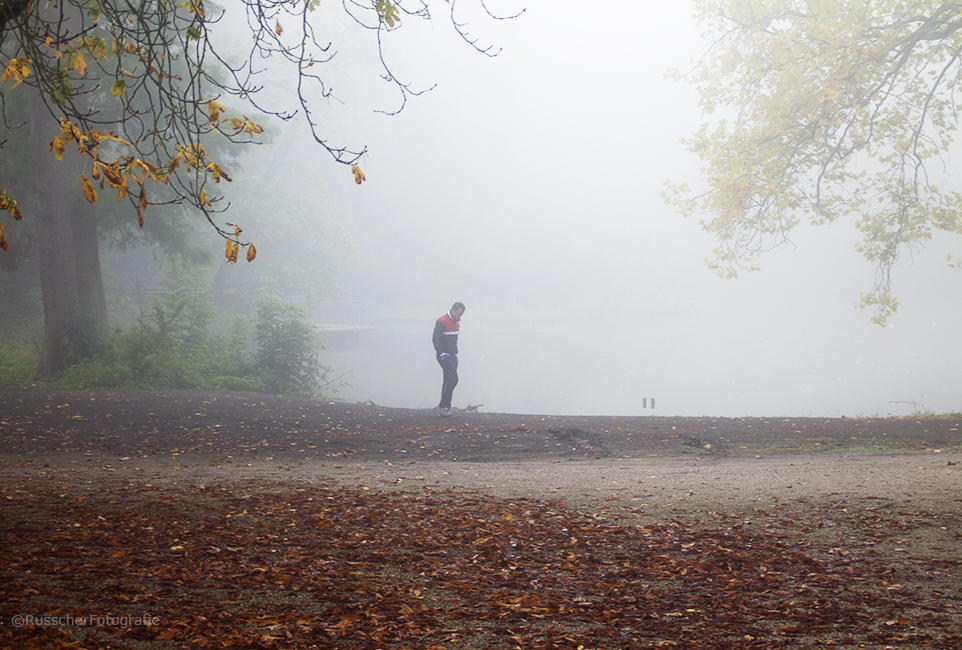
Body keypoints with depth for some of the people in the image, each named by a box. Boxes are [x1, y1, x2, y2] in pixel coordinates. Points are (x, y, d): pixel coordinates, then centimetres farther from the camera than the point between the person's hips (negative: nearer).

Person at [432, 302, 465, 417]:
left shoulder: (456, 322, 14)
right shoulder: (442, 322, -15)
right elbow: (436, 339, -16)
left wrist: (455, 351, 16)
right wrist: (442, 354, -16)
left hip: (452, 356, 9)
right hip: (444, 356, -9)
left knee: (449, 381, 8)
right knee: (453, 379, -15)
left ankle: (445, 408, 12)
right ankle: (443, 406, -8)